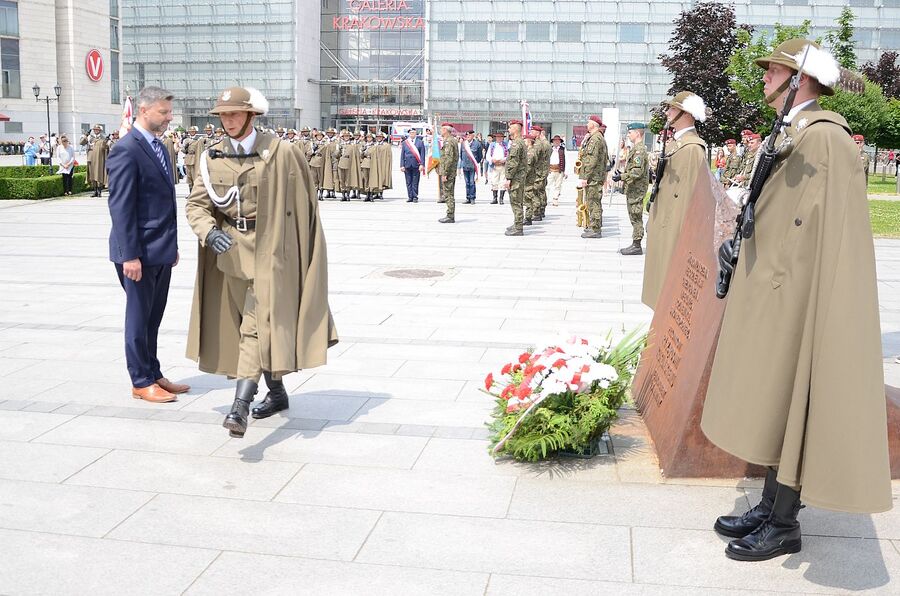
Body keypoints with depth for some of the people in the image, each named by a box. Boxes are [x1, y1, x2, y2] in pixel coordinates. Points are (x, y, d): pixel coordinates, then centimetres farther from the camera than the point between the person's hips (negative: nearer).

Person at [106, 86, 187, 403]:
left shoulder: (160, 148, 14)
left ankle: (154, 374, 27)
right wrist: (129, 255, -20)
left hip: (162, 251, 8)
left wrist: (172, 245, 18)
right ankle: (141, 382, 14)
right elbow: (120, 206, -18)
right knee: (139, 317, 4)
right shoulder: (126, 150, -14)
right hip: (140, 252, -8)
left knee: (153, 318, 16)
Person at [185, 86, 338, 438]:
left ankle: (240, 407, -20)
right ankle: (277, 393, 31)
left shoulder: (281, 153, -7)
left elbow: (304, 203, 0)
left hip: (269, 251, -5)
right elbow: (196, 204, 0)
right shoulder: (212, 157, 4)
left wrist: (305, 251, 3)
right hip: (231, 252, 5)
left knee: (257, 326, -15)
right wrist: (209, 232, -21)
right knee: (247, 326, 14)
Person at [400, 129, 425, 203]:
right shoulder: (405, 143, 11)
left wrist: (422, 164, -7)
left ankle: (415, 197, 6)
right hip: (407, 165, 2)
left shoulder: (420, 142, 6)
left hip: (416, 165, -2)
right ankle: (410, 197, 9)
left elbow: (422, 154, 3)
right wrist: (402, 165, 2)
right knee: (408, 182, 4)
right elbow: (402, 155, 10)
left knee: (415, 182, 0)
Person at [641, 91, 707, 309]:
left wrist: (684, 232, -20)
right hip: (661, 224, 10)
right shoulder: (672, 143, 12)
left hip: (675, 229, -10)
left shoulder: (693, 148, -17)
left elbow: (692, 194, -19)